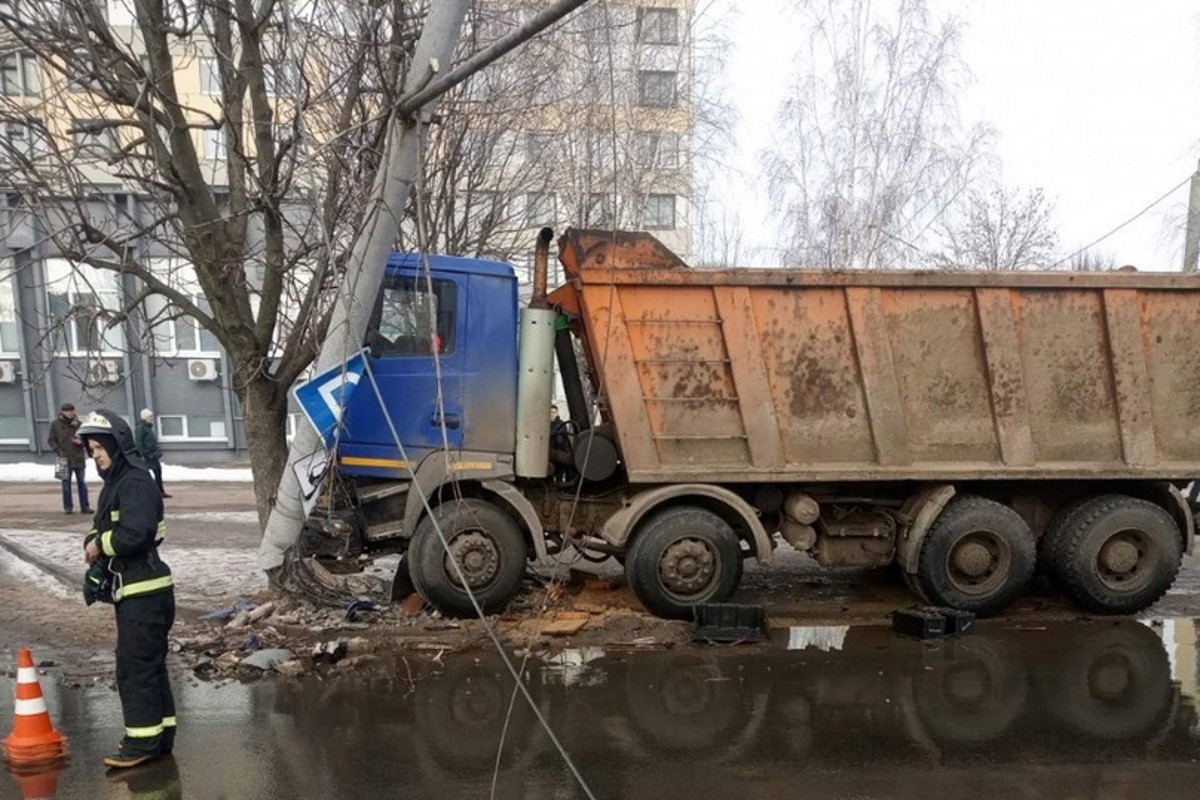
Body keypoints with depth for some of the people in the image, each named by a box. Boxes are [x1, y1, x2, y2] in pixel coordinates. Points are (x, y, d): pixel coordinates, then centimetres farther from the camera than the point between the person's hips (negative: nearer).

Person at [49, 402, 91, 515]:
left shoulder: (78, 423, 0)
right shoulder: (55, 424, -1)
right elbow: (52, 440, 2)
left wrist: (81, 441, -15)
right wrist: (59, 452, -10)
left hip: (79, 458, 1)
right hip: (65, 459, -1)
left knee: (82, 483, 6)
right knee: (66, 484, 6)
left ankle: (85, 506, 12)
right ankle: (68, 507, 15)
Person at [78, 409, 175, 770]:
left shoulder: (135, 483, -16)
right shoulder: (115, 483, 16)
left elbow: (135, 533, -27)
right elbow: (107, 531, 18)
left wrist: (99, 544, -12)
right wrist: (96, 547, -3)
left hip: (144, 592, -10)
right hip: (133, 590, 10)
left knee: (135, 666, -4)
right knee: (149, 663, 16)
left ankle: (143, 741, 5)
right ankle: (161, 733, 26)